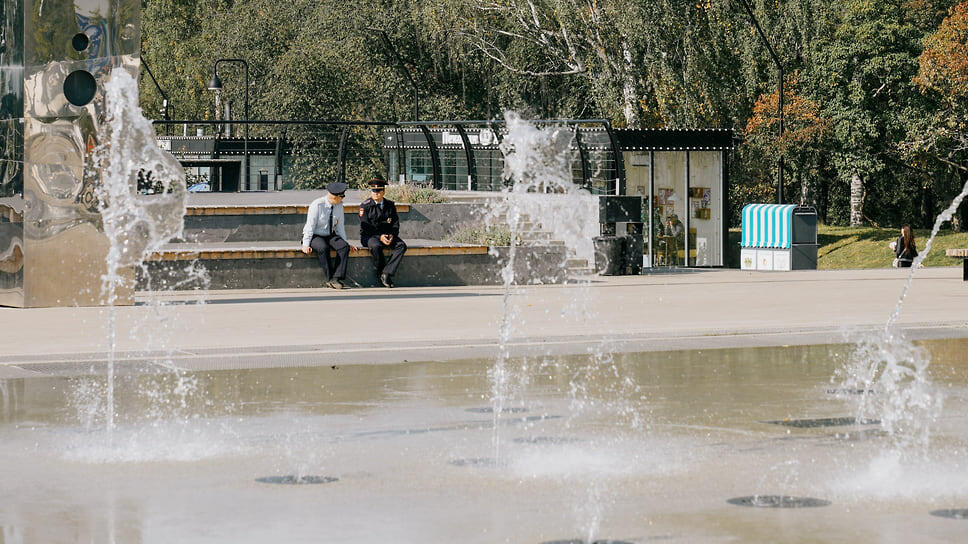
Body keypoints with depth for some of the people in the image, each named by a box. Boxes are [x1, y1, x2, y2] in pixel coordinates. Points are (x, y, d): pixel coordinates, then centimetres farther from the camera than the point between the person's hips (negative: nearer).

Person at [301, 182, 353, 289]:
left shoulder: (339, 205, 0)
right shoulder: (317, 205, -17)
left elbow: (340, 226, 6)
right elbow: (310, 225, -18)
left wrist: (345, 241, -2)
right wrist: (306, 245, -24)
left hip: (330, 236, 5)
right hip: (314, 236, -5)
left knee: (344, 247, -25)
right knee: (323, 248, -38)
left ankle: (336, 278, -29)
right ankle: (330, 279, -29)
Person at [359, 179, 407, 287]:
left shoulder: (390, 205, 9)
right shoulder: (365, 206, -4)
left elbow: (395, 223, 8)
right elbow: (365, 227, -10)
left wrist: (391, 235, -13)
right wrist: (379, 237, -22)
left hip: (387, 235, 4)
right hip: (369, 236, -4)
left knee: (402, 246, -24)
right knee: (376, 246, -38)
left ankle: (386, 273, -30)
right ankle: (380, 272, -21)